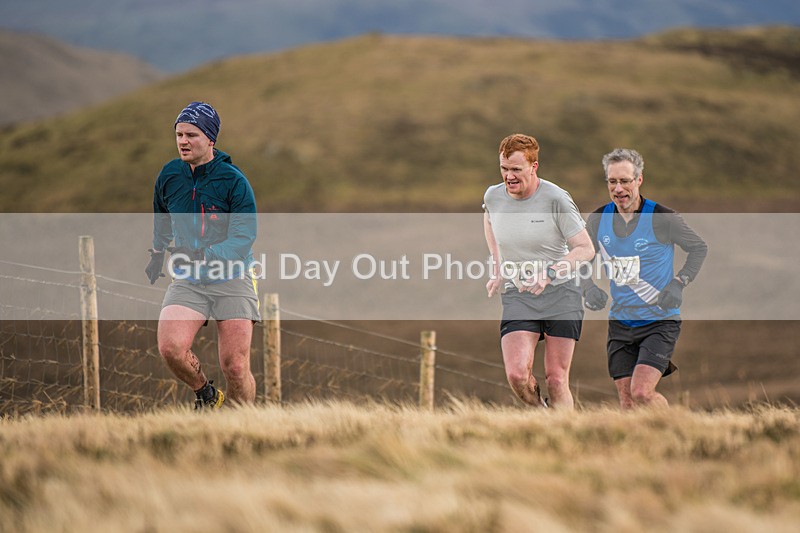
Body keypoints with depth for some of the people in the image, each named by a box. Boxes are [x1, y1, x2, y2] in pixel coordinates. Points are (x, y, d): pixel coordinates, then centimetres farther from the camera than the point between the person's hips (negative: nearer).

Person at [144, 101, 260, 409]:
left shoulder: (233, 180, -10)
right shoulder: (169, 175, 4)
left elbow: (244, 235, -16)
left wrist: (206, 256, -30)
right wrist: (157, 253, 37)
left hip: (232, 279, -3)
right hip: (187, 281, 3)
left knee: (235, 367, -8)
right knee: (170, 347, -21)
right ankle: (205, 394, 8)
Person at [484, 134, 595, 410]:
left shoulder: (556, 199, -11)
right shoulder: (493, 196, 1)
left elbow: (586, 249, -10)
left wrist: (550, 273, -24)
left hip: (561, 295, -3)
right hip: (516, 297, 3)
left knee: (556, 380, -5)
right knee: (517, 375, -15)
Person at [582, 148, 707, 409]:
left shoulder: (662, 218, -11)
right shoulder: (598, 219, 0)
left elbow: (699, 247, 4)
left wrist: (679, 283, -9)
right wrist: (589, 288, -3)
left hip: (660, 321, -4)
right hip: (620, 323, 4)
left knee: (641, 393, -19)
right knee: (626, 401, 0)